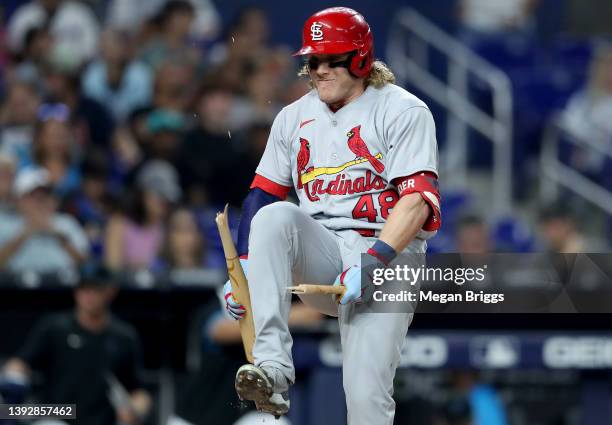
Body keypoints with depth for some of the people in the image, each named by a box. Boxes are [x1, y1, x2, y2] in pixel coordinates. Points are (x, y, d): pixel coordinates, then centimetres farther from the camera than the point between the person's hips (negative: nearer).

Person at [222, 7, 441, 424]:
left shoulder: (403, 111, -2)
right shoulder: (294, 117, 15)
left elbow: (418, 201, -12)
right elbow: (260, 196, 13)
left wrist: (371, 264, -24)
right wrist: (243, 268, -2)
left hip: (387, 257, -4)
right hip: (320, 257, 4)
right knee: (273, 216, -28)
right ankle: (272, 367, -38)